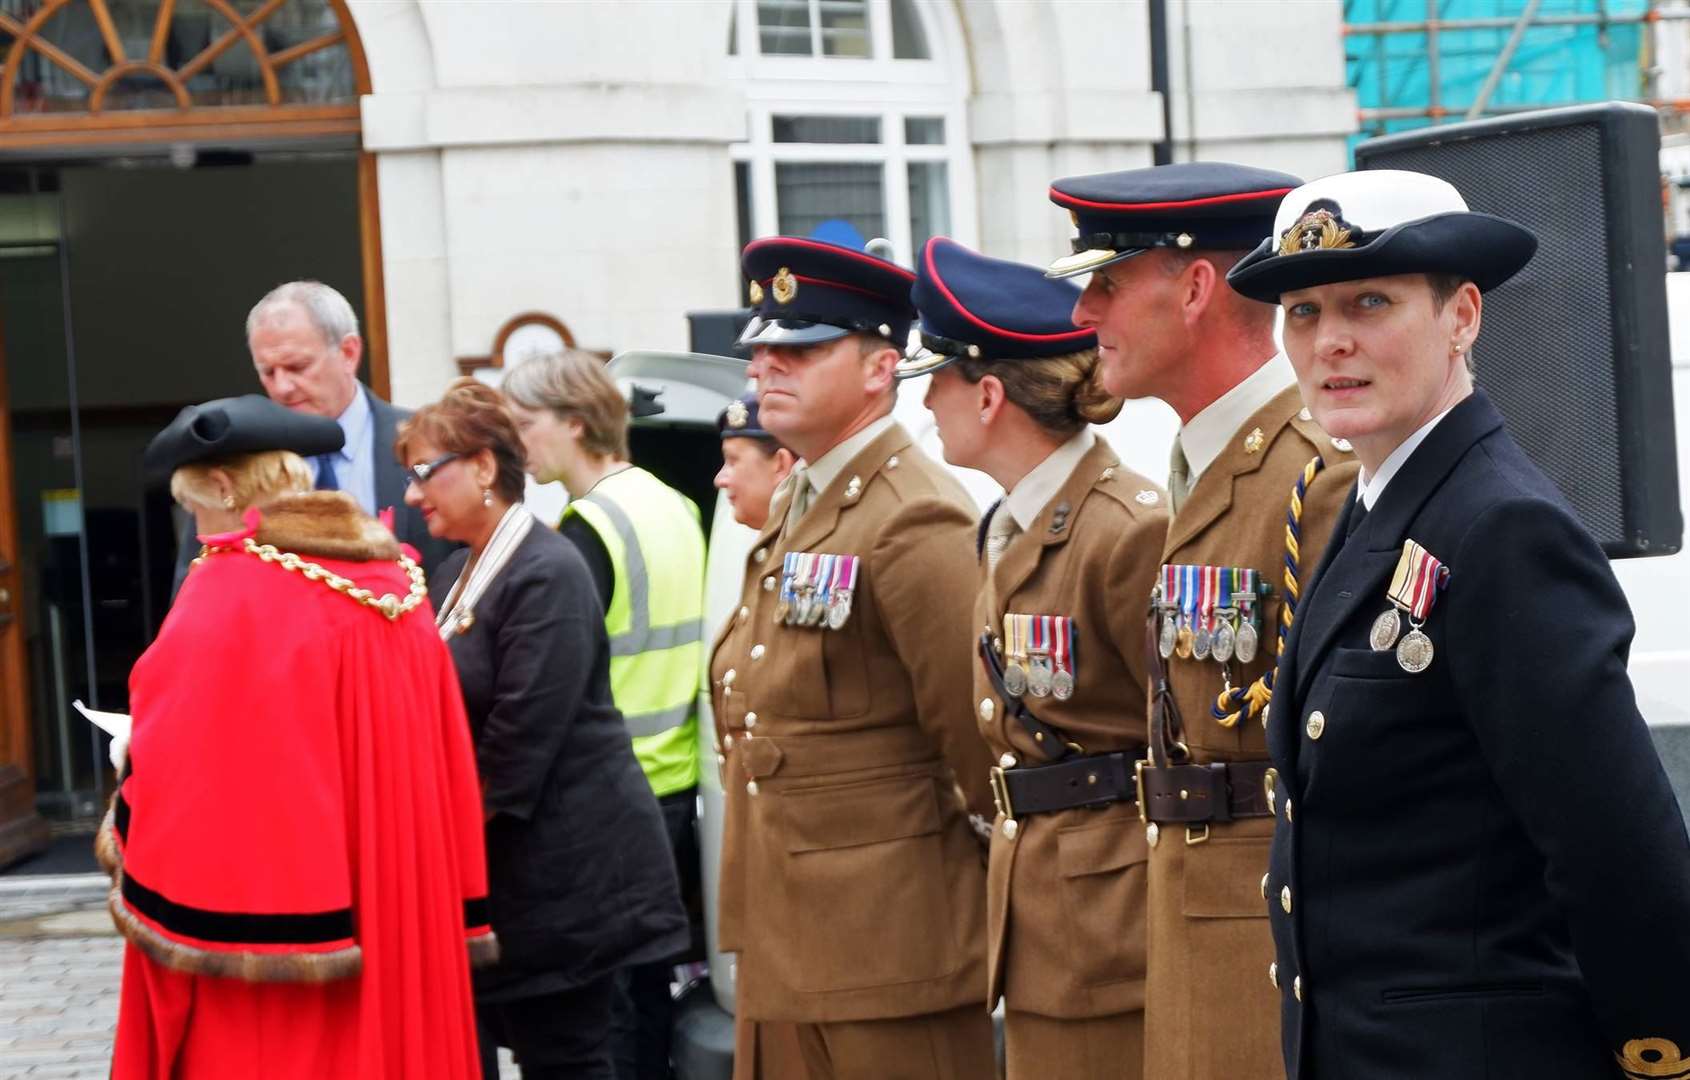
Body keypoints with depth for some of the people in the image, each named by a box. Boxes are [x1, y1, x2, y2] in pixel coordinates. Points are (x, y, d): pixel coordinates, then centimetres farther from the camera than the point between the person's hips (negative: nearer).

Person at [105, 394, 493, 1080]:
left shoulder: (228, 594, -13)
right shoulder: (393, 585, 7)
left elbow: (177, 775, -13)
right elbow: (444, 775, 10)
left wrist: (127, 829, 7)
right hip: (394, 915, 7)